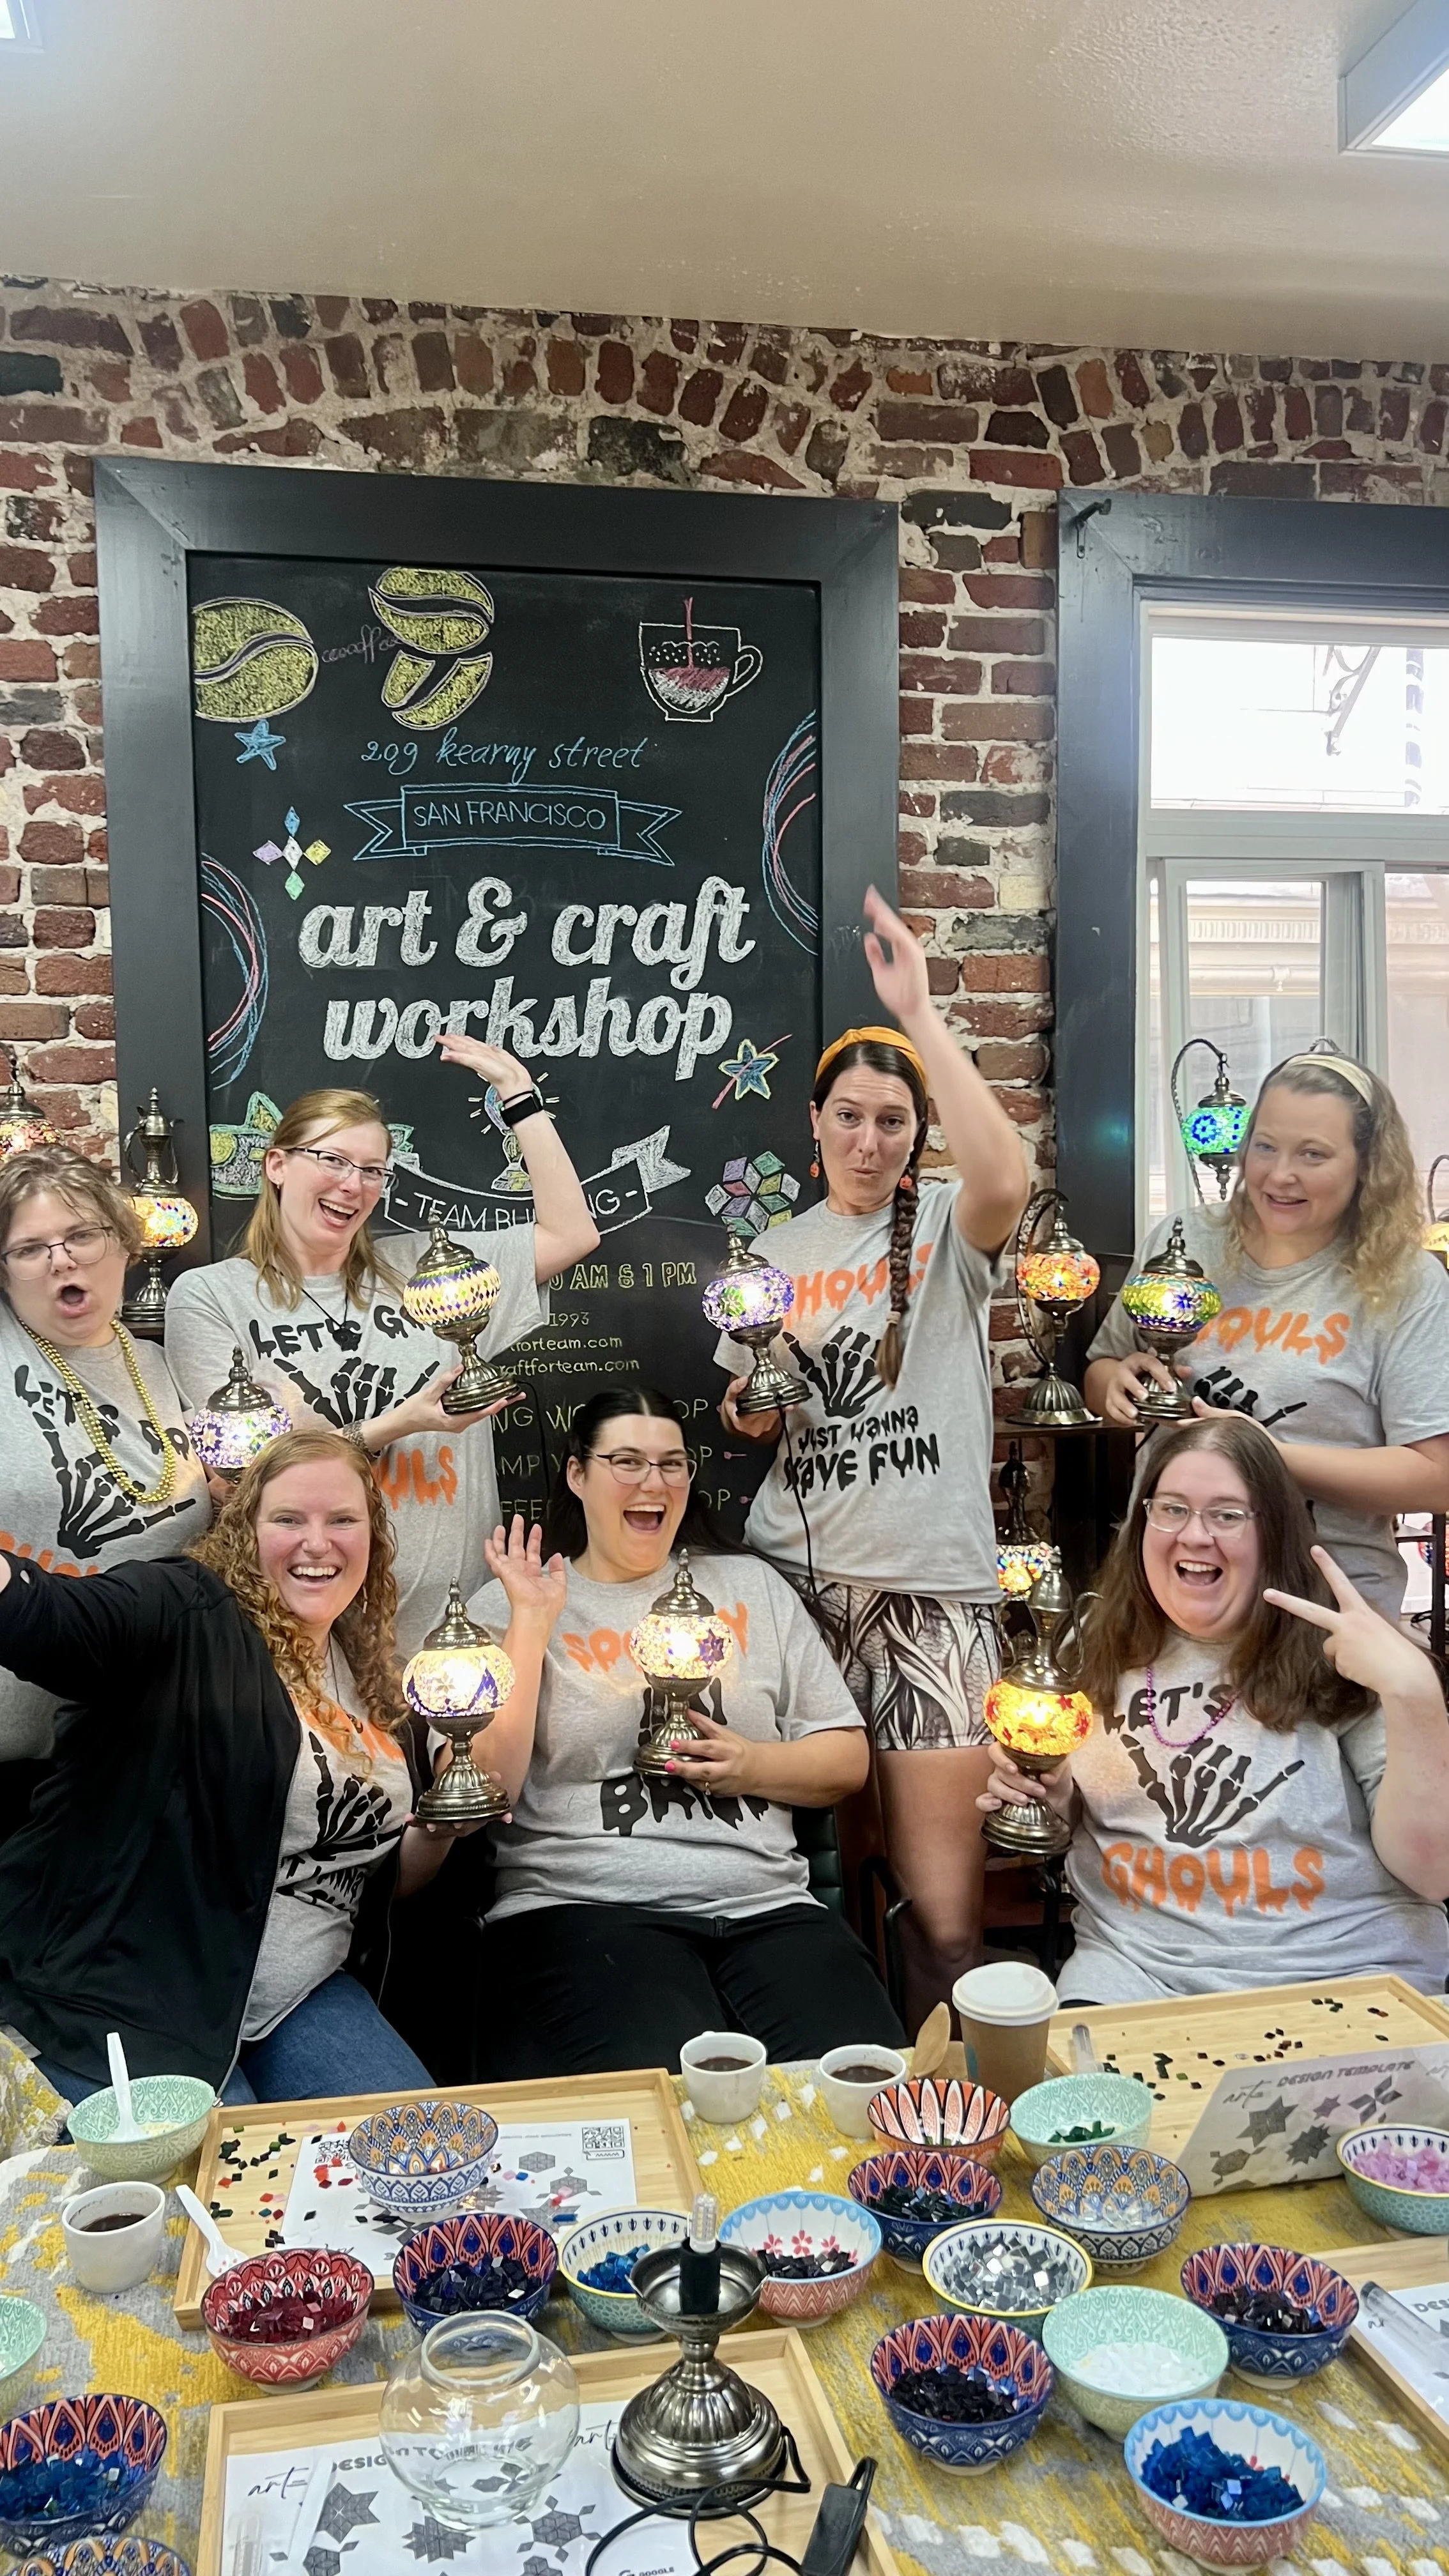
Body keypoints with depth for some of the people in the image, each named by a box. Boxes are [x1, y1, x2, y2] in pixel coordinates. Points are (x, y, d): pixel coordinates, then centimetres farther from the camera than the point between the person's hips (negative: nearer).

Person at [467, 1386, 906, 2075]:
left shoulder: (753, 1587, 18)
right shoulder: (505, 1608, 9)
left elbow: (848, 1760, 17)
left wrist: (752, 1765, -3)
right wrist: (531, 1625, -7)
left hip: (764, 1906, 3)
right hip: (579, 1908, -3)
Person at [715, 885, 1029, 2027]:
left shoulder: (946, 1227, 0)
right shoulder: (774, 1253, 13)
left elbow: (1007, 1178, -26)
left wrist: (919, 1010, -25)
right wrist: (749, 1405, -2)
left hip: (933, 1579, -3)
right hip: (795, 1568, 4)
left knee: (940, 1870, -6)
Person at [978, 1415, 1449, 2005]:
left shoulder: (1340, 1658, -3)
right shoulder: (1101, 1649, 8)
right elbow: (1064, 1815, 22)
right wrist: (1036, 1793, -1)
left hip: (1340, 1977, -2)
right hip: (1137, 1965, 2)